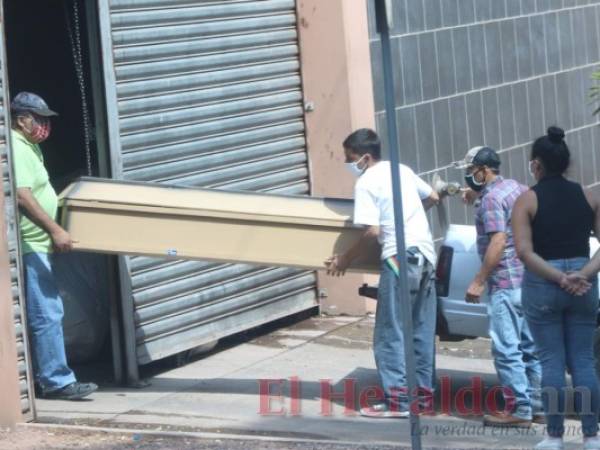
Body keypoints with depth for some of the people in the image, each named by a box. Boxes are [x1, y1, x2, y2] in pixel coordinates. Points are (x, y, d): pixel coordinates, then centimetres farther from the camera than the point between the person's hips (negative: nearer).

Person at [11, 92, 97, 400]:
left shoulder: (29, 146, 17)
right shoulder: (16, 149, -17)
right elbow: (22, 197, -28)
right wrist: (55, 230, -31)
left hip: (35, 244, 11)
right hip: (27, 245, -11)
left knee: (42, 312, 15)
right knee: (47, 313, -12)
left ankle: (40, 376, 22)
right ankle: (57, 381, -10)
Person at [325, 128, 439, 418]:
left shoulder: (366, 183, -9)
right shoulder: (403, 170, 14)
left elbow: (372, 231, -15)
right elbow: (433, 198, 24)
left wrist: (345, 260, -4)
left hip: (400, 256, -8)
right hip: (426, 253, 8)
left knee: (390, 333, -3)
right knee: (422, 330, 13)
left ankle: (398, 400, -6)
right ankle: (423, 391, 18)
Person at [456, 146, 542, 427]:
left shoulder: (492, 198, -12)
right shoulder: (516, 188, 16)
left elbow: (498, 240, -20)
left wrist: (479, 280, -19)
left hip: (506, 282, -10)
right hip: (530, 279, 10)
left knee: (506, 348, -7)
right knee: (530, 346, 13)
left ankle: (519, 410, -7)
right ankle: (538, 406, 17)